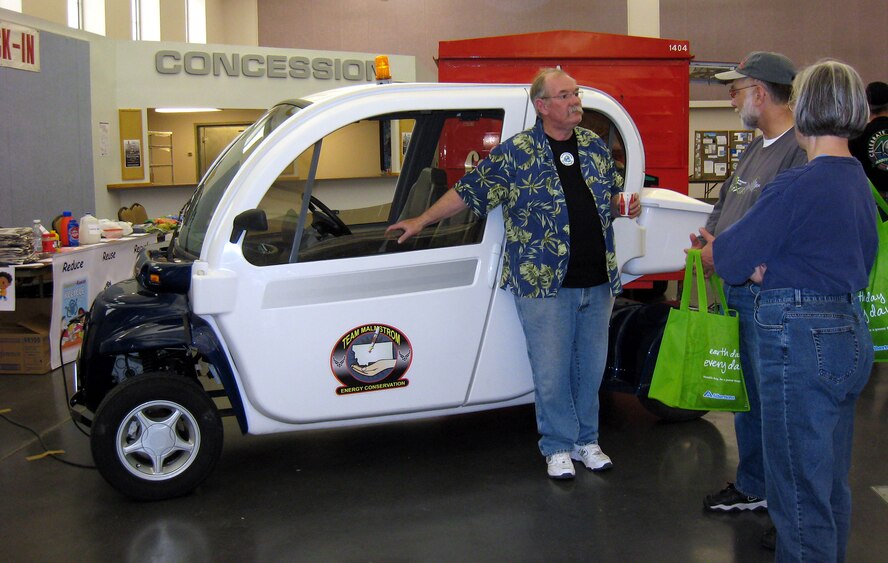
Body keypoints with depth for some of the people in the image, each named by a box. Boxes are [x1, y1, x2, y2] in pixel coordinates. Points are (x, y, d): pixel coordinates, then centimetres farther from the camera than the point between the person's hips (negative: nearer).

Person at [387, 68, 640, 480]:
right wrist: (422, 220, 2)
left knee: (591, 366, 13)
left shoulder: (595, 147, 10)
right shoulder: (516, 153, -5)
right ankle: (558, 446, 19)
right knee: (551, 370, 2)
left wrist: (625, 206, -1)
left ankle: (587, 440, 29)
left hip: (597, 283, 5)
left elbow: (611, 196, 22)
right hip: (544, 284, -4)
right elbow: (469, 191, 0)